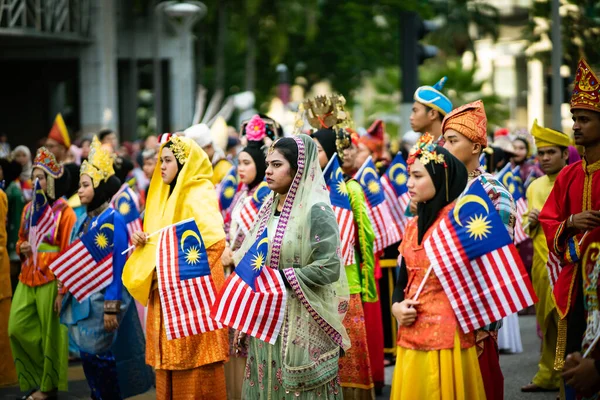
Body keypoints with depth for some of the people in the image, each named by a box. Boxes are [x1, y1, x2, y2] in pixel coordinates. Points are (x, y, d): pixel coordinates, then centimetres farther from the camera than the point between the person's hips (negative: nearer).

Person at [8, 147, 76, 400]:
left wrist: (63, 290, -16)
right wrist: (21, 248, -1)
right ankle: (35, 378, 19)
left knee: (51, 332, 1)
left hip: (51, 279, -6)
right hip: (27, 277, 7)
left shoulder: (64, 211, -8)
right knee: (17, 328, 2)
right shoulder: (29, 208, 12)